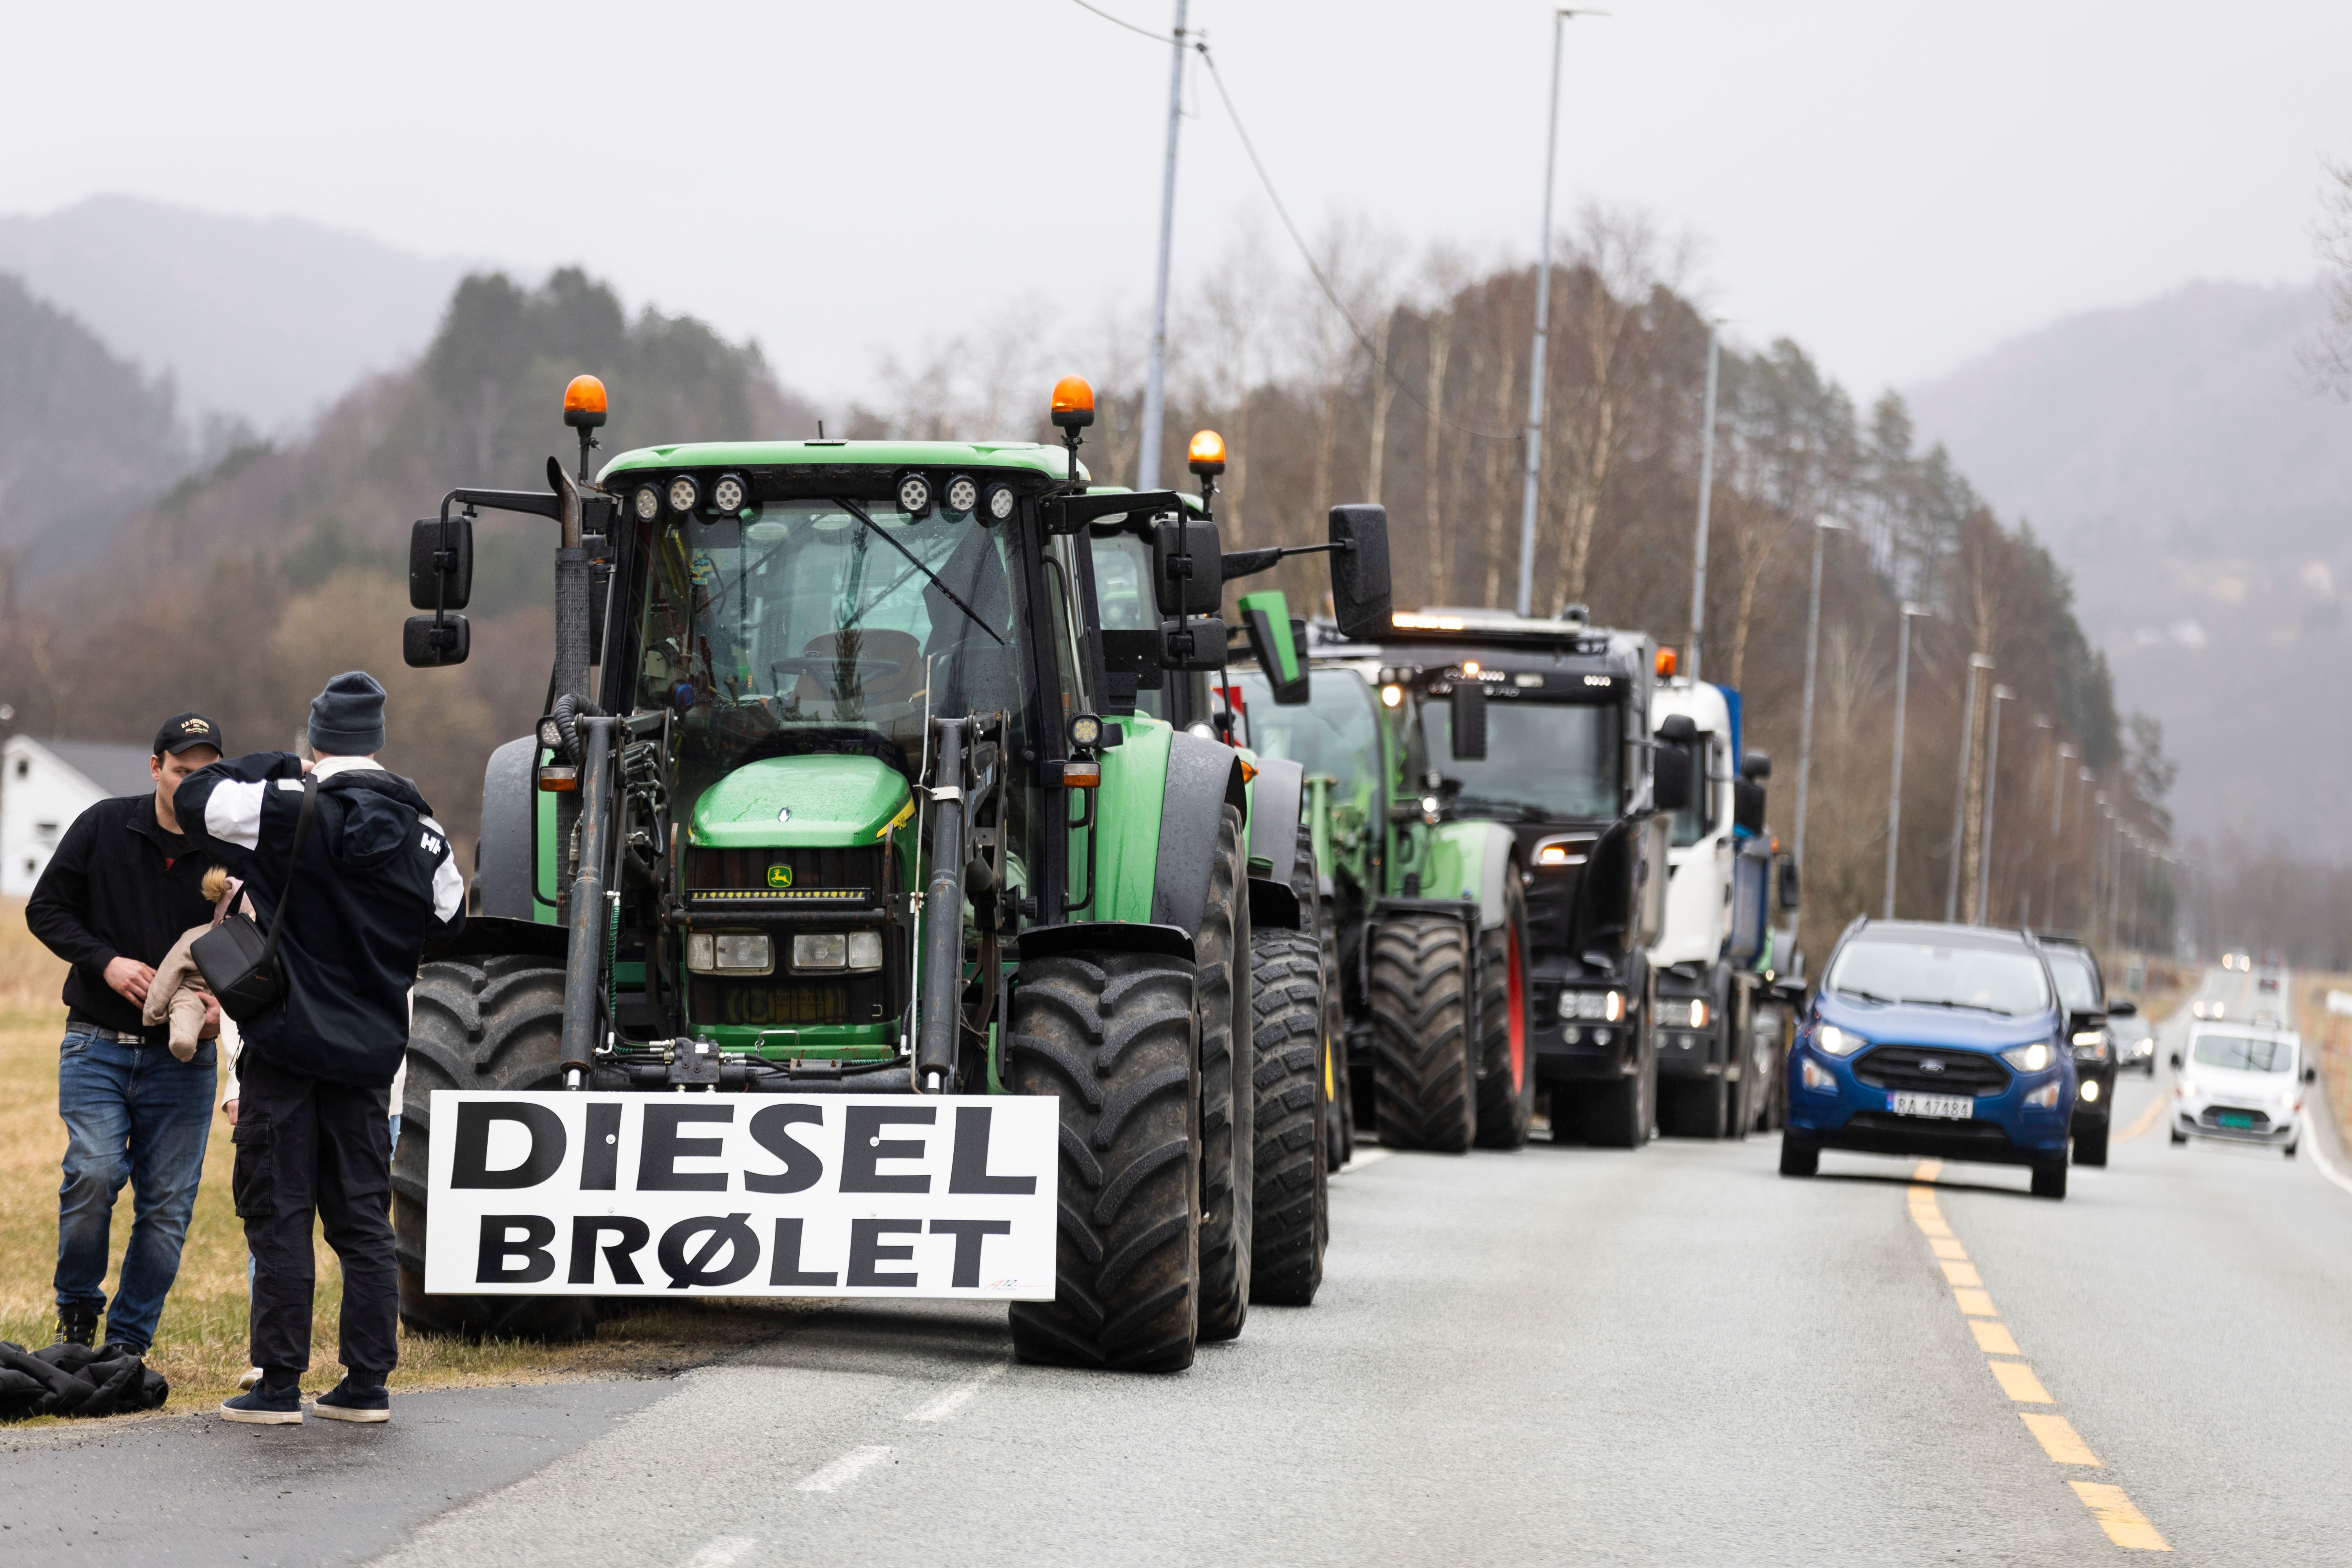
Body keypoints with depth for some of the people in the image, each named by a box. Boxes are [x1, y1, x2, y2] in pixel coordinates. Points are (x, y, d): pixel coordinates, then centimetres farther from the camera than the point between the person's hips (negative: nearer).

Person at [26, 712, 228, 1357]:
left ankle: (128, 1343, 12)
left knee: (167, 1206, -1)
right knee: (94, 1173, -18)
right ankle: (77, 1308, 6)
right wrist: (105, 961, -12)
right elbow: (46, 908, 3)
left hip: (182, 1057, 1)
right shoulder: (104, 827, -1)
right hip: (98, 1045, -1)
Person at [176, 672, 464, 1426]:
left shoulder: (286, 810, -13)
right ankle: (366, 1384, 10)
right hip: (371, 1052, 4)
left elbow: (196, 798, -3)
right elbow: (449, 926, 16)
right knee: (364, 1219, 10)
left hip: (287, 1045, -4)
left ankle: (279, 1385, 0)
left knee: (279, 1216, 0)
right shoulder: (423, 835, 2)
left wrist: (273, 767, 8)